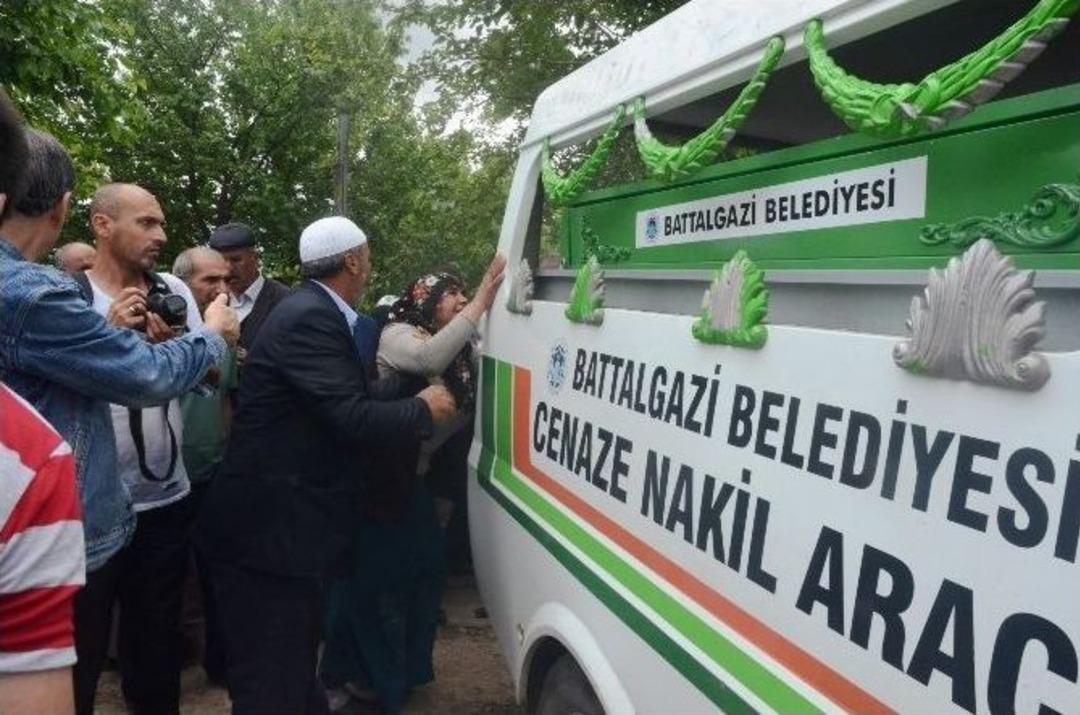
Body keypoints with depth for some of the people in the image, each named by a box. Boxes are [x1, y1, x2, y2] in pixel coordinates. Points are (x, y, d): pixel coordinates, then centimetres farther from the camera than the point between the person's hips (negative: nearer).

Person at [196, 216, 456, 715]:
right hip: (267, 529, -10)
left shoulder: (313, 312, 13)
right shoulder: (309, 318, -19)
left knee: (291, 669, 24)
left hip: (278, 524, 10)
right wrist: (424, 410, -9)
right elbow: (352, 418, -24)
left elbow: (351, 396, 13)